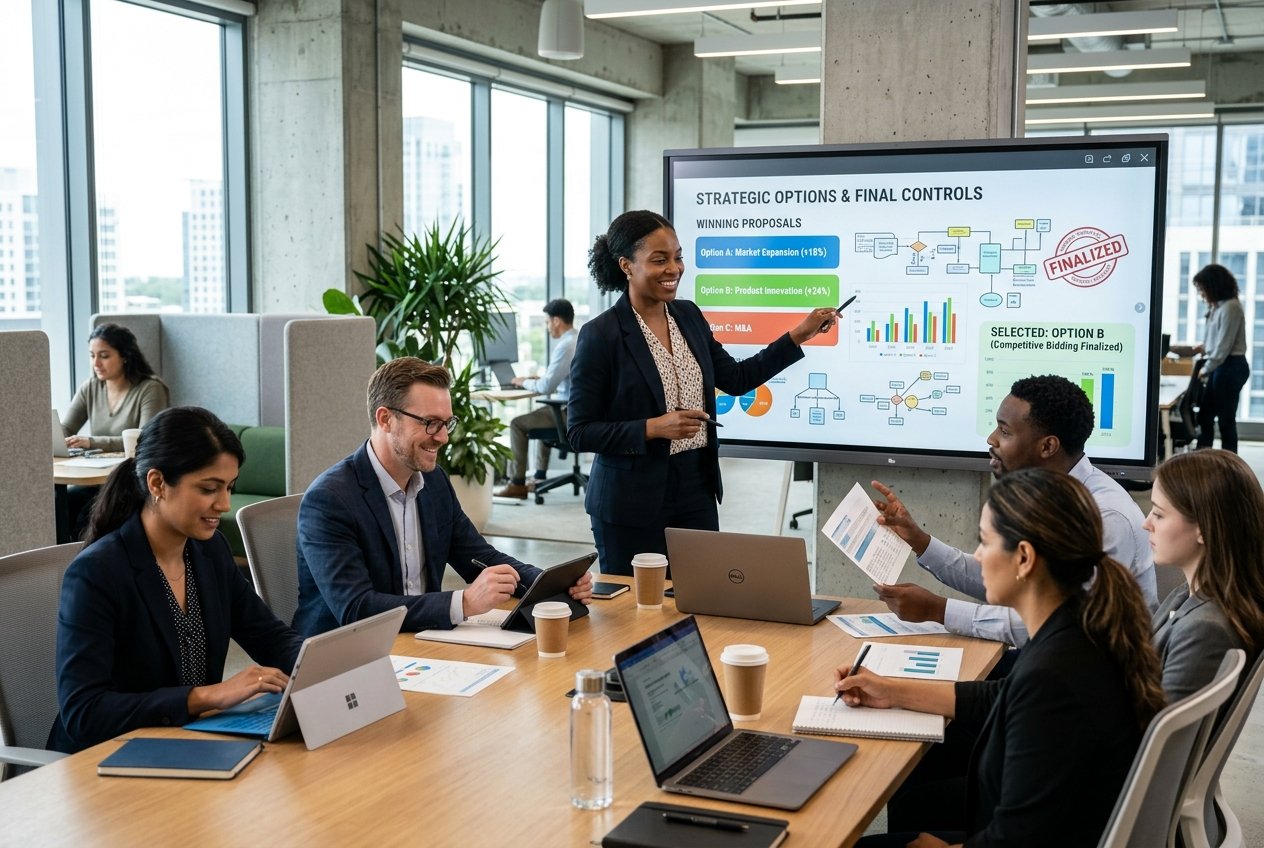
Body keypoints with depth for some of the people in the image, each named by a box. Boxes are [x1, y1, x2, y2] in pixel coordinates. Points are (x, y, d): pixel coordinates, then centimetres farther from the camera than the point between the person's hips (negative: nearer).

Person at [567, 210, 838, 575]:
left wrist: (799, 335, 9)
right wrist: (653, 428, -22)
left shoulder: (689, 316, 6)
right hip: (632, 504, -5)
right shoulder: (600, 335, -13)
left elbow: (735, 379, 14)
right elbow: (578, 432, -12)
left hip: (697, 491, 5)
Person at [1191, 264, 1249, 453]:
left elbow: (1225, 345, -17)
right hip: (1220, 366, 10)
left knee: (1226, 418, -2)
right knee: (1205, 415, 11)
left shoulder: (1230, 307, -17)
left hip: (1230, 366, -10)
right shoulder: (1217, 306, 11)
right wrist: (1204, 347, 5)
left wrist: (1206, 369, -10)